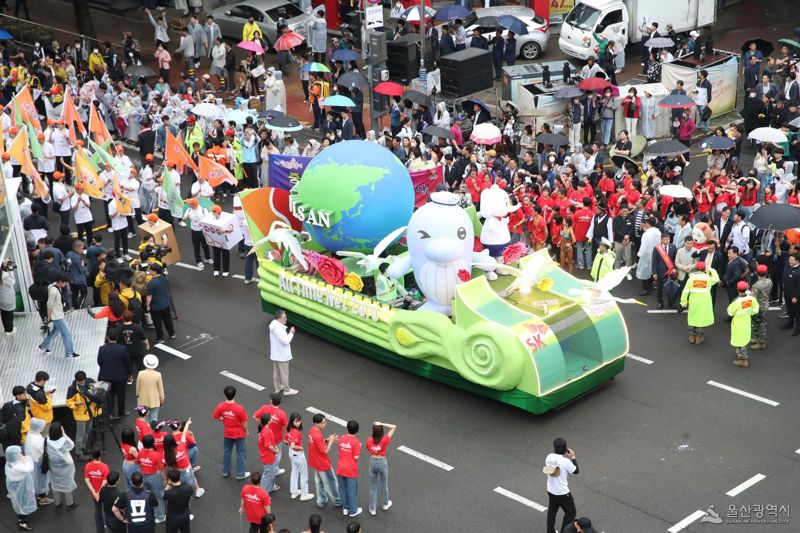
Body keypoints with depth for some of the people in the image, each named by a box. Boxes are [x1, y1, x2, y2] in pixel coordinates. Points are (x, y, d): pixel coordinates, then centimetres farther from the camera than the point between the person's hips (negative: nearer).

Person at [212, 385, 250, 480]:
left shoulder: (221, 406, -18)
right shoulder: (239, 408, -29)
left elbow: (215, 417, -3)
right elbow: (244, 423, -18)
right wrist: (246, 431, 1)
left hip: (227, 433, 4)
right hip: (239, 434, -4)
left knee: (226, 451, 24)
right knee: (240, 453, 13)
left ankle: (225, 471, 36)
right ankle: (240, 474, 23)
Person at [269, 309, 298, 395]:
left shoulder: (274, 325, 2)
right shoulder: (278, 328, -30)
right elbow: (285, 341, -28)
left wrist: (289, 333, 4)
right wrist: (291, 333, -18)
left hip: (275, 354, 10)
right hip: (281, 355, -10)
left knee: (276, 371, 21)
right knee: (284, 372, 5)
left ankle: (278, 387, 35)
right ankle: (287, 390, 17)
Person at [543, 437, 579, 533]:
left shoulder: (549, 457, -9)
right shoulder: (565, 461, -26)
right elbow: (576, 471, -11)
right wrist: (573, 457, -1)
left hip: (551, 490, 6)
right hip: (562, 493, -6)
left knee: (552, 511, 23)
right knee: (570, 512, 12)